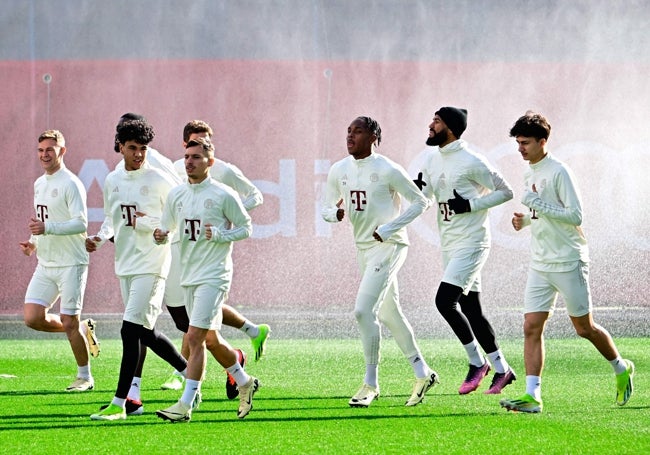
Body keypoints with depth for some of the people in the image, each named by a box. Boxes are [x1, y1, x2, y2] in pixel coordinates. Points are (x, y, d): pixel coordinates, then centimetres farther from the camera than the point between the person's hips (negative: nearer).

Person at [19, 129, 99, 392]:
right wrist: (33, 243, 9)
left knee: (69, 323, -5)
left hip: (71, 263, -8)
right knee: (33, 318, -3)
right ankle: (83, 330, 20)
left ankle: (85, 377, 10)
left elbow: (81, 223, -19)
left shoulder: (71, 184, -11)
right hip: (45, 264, 8)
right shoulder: (39, 184, 15)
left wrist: (47, 228, -29)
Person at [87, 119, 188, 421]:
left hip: (151, 265, -7)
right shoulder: (112, 181, 11)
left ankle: (119, 404, -11)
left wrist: (148, 222, -18)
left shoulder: (160, 182, -8)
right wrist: (100, 238, 4)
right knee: (146, 334, 12)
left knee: (130, 331, -13)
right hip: (125, 266, 7)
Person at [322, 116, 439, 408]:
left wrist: (391, 228, -17)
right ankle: (422, 374, 28)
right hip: (363, 249, 8)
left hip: (388, 246, -8)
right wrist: (335, 213, -11)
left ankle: (371, 382, -6)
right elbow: (326, 207, 14)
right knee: (389, 315, 15)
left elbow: (420, 203, -8)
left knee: (363, 311, -16)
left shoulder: (387, 170, -14)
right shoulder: (339, 171, 5)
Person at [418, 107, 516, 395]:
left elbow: (505, 191, -10)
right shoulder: (432, 160, 10)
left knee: (445, 301, -17)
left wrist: (470, 204, -18)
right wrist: (419, 188, -6)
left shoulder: (471, 163, -14)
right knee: (470, 310, 10)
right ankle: (501, 369, 18)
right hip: (449, 245, 9)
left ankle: (477, 362, -2)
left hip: (471, 242, -9)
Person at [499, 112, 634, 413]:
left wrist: (538, 204, -23)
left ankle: (621, 369, 30)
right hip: (539, 264, 7)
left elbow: (575, 216, -18)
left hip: (568, 262, -7)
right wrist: (525, 220, 5)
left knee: (584, 328, 5)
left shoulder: (559, 172, -14)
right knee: (532, 327, -6)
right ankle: (532, 396, -10)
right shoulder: (529, 174, 12)